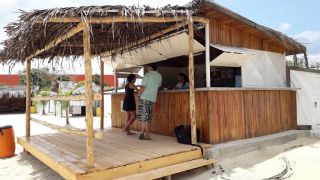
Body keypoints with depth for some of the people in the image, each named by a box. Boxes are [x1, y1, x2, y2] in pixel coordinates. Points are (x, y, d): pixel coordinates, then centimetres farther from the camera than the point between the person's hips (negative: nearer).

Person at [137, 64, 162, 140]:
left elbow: (142, 87, -13)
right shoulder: (159, 76, 10)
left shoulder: (147, 75, -8)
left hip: (145, 98, -6)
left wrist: (139, 94, 2)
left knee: (145, 117, -3)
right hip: (153, 99, 6)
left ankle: (147, 135, -3)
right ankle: (142, 132, 17)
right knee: (147, 118, 13)